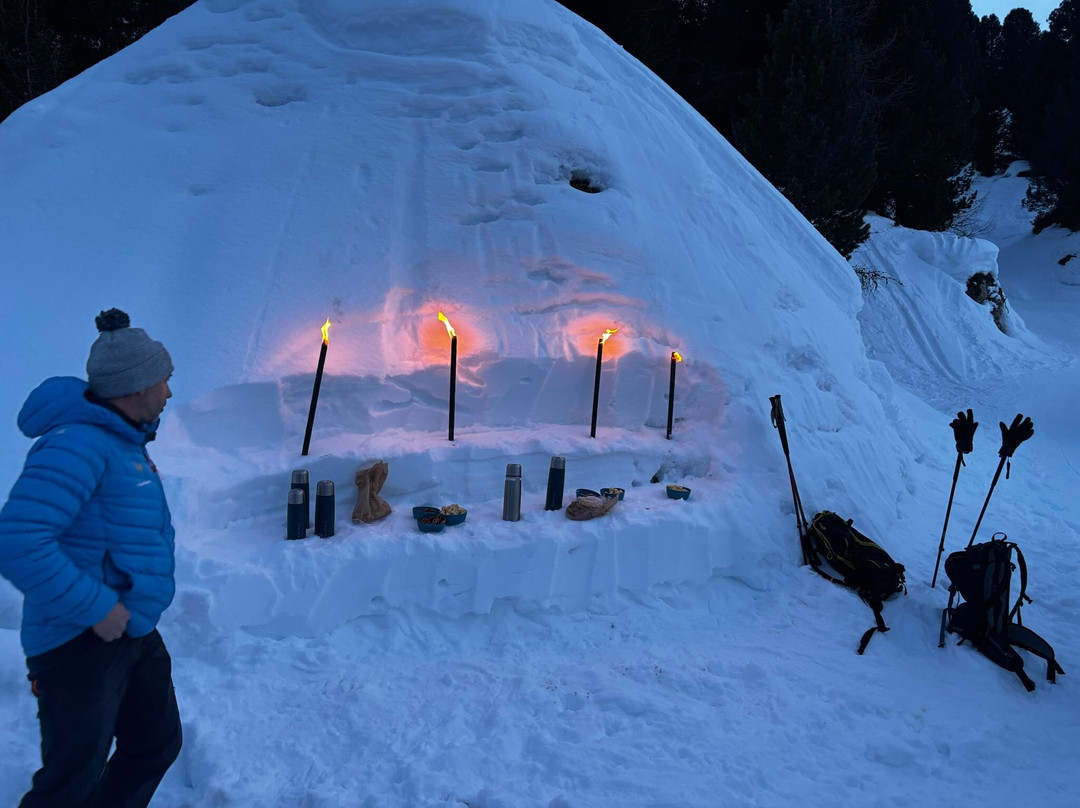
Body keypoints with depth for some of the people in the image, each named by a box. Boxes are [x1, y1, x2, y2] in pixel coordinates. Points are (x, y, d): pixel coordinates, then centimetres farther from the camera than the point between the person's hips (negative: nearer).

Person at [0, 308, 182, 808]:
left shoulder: (124, 442, 10)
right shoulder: (78, 444, -22)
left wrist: (135, 603, 15)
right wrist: (96, 608, -25)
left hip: (135, 635, 10)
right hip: (82, 646, -10)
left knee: (156, 746, 20)